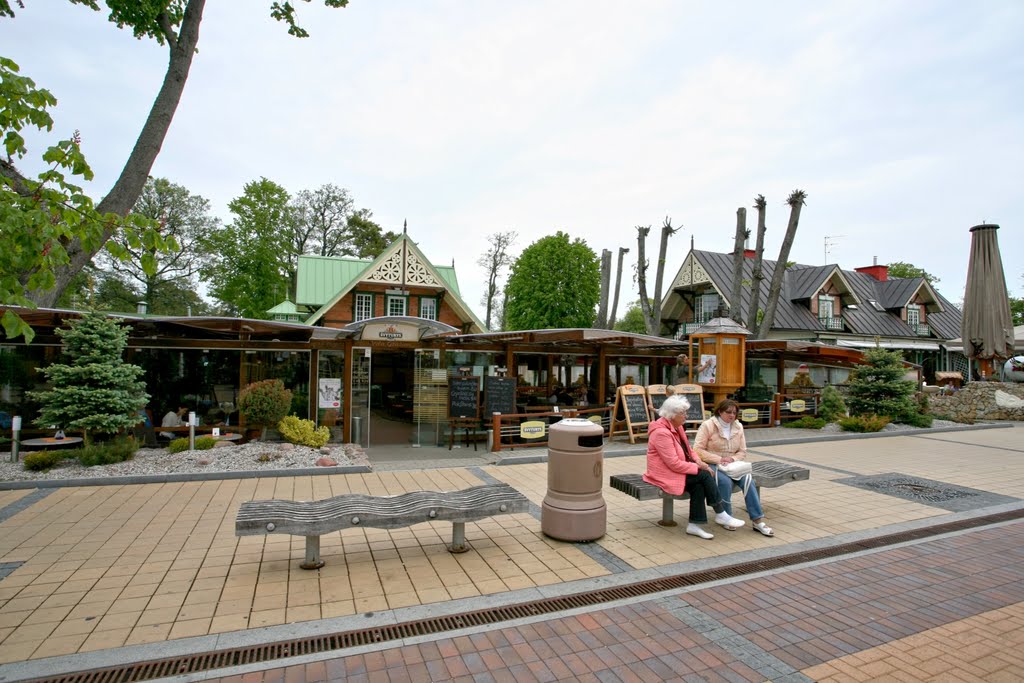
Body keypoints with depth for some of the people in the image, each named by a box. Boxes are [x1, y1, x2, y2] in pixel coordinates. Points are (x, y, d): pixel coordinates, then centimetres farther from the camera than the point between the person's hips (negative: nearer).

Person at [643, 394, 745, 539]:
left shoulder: (676, 426, 8)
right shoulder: (661, 433, -23)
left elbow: (687, 450, 17)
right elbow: (674, 463, -24)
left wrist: (698, 460, -3)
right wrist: (697, 467, -17)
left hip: (676, 469, 8)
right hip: (665, 474, -8)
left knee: (699, 485, -18)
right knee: (704, 475, -16)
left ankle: (694, 525, -10)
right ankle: (721, 515, -2)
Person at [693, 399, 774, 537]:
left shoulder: (738, 427, 8)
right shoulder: (708, 425, -8)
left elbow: (742, 452, 10)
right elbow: (697, 450, -13)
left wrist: (732, 459, -13)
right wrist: (718, 459, -22)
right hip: (711, 465, -4)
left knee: (748, 479, -23)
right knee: (725, 480, -32)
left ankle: (758, 520, -19)